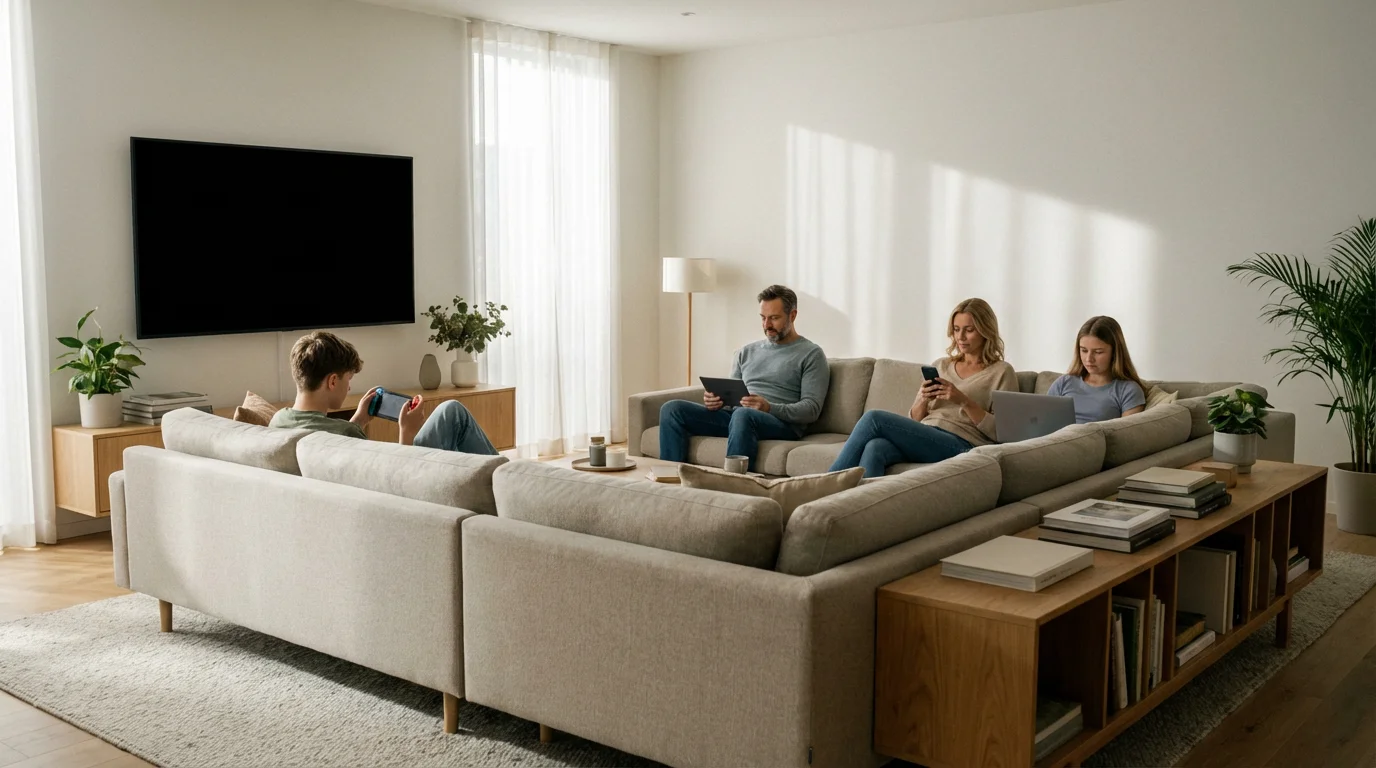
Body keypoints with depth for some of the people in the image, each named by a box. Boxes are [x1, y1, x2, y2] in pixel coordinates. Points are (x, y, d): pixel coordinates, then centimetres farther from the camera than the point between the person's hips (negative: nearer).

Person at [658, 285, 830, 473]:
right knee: (673, 409, -13)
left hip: (782, 423, -6)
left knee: (743, 414, -41)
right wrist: (715, 400, -2)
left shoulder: (811, 354, 5)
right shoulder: (747, 351, 23)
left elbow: (811, 409, -5)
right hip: (736, 415, 6)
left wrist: (769, 408, -21)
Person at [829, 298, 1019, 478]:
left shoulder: (1001, 372, 8)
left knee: (873, 418, -23)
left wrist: (964, 401, -12)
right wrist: (924, 400, -2)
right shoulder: (940, 366, 23)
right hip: (921, 439, 5)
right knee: (874, 448, -33)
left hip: (959, 445, -5)